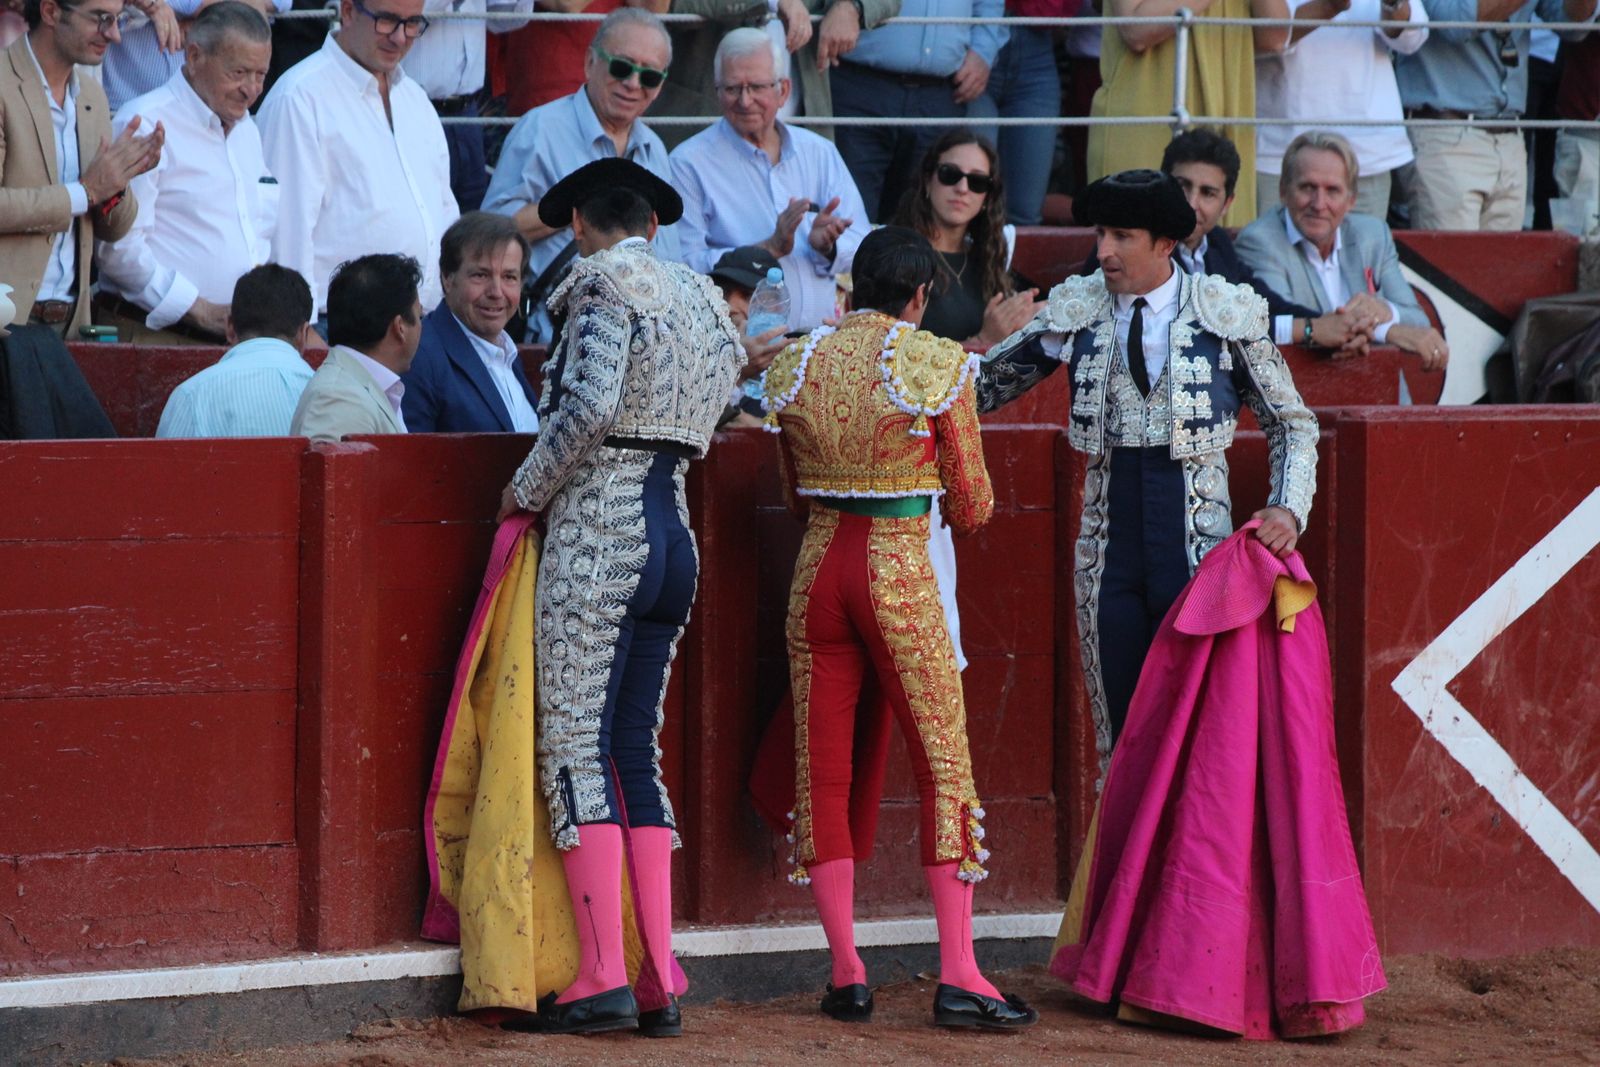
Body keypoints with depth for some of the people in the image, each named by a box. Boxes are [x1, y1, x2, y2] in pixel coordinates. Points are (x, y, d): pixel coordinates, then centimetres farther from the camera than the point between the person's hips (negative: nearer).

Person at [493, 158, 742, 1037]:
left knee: (576, 744, -6)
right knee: (636, 747, 10)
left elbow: (589, 407, -20)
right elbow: (707, 414, 15)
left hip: (599, 527, -8)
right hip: (673, 531, 8)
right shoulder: (701, 298, 16)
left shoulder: (605, 283, -7)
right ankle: (660, 982, 5)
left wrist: (528, 490, -6)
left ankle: (604, 977, -11)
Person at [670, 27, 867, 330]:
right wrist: (770, 248, -13)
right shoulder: (688, 163, 3)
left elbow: (861, 245, 13)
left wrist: (827, 247, -8)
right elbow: (685, 264, -8)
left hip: (822, 335, 4)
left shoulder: (821, 153, 17)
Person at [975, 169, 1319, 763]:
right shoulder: (1076, 310, 5)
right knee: (1119, 726, 4)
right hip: (1109, 552, 3)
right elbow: (987, 383, 18)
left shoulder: (1227, 314, -2)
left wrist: (1288, 510, -9)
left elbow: (1292, 424, 5)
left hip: (1197, 549, -3)